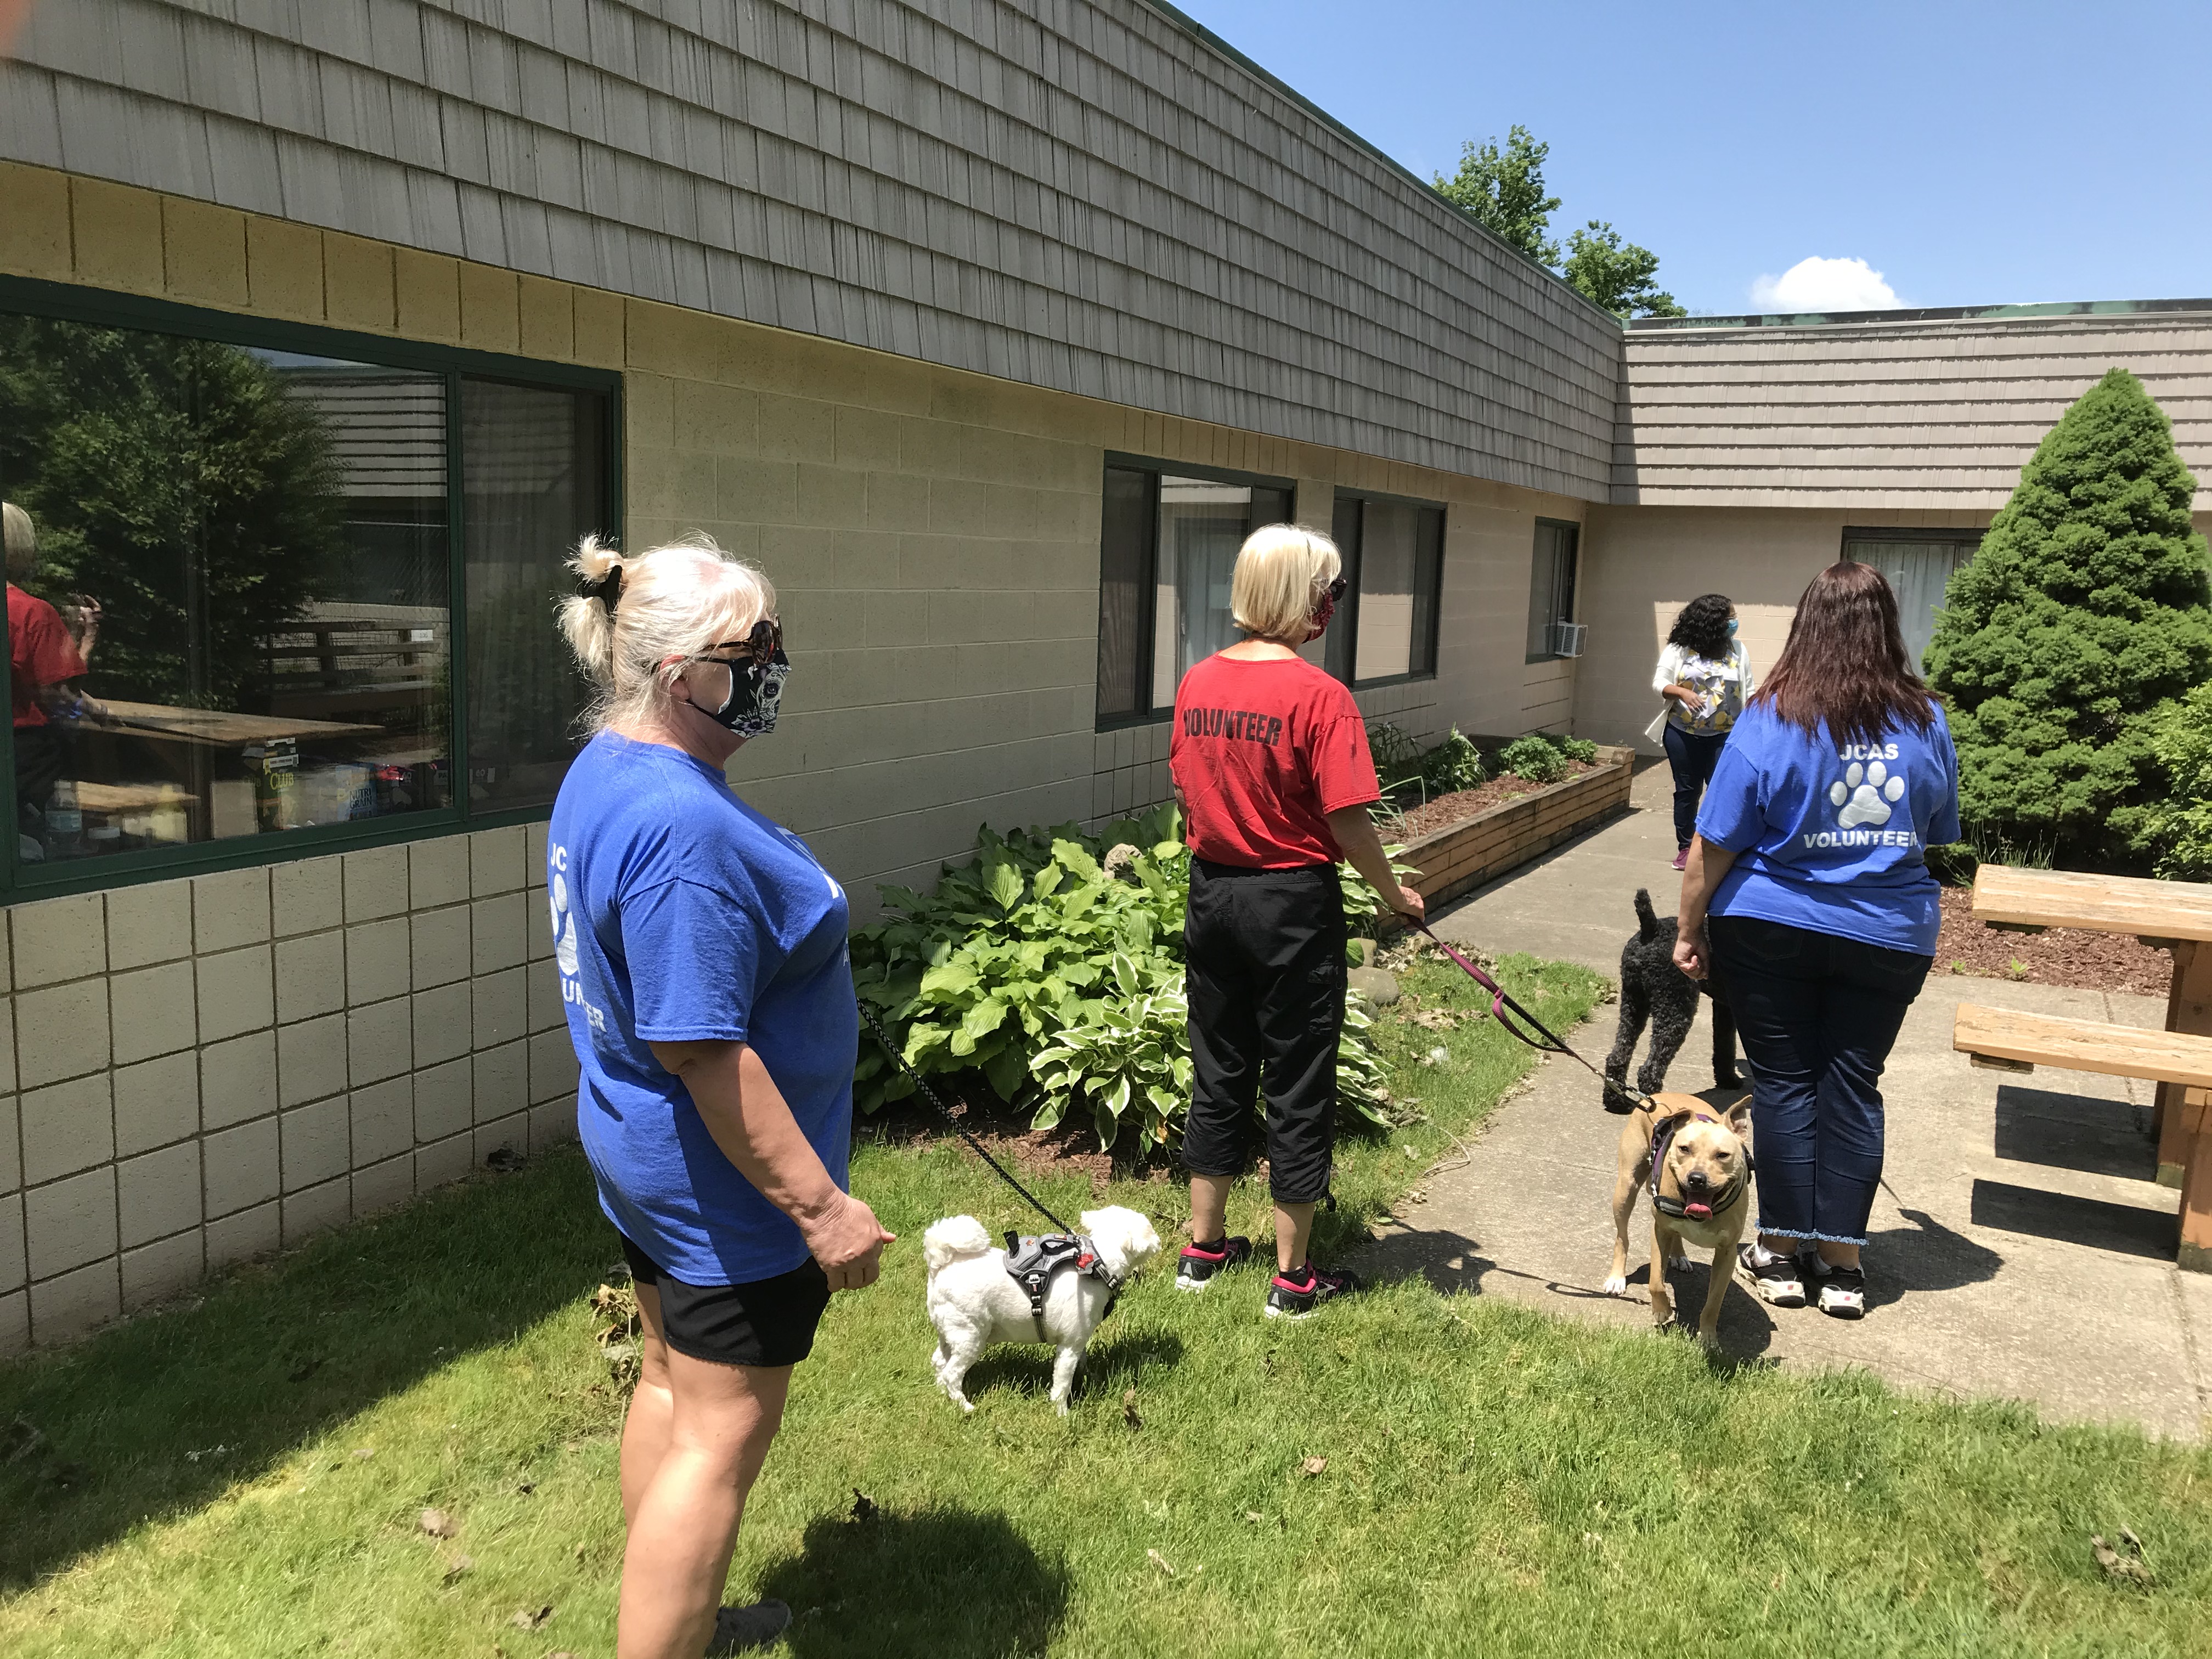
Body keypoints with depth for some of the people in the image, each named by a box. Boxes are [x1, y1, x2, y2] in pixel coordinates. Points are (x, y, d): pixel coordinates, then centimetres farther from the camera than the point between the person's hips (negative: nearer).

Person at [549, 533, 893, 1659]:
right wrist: (820, 1204, -22)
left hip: (636, 1150, 11)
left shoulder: (601, 773, 4)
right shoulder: (683, 828, -29)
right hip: (725, 1181, -11)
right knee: (723, 1438, 4)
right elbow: (707, 1053, -29)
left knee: (673, 1382, 24)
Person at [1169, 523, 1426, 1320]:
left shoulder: (1198, 681, 1)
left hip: (1212, 894, 6)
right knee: (1297, 1087, 7)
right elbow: (1347, 820, -17)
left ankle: (1204, 1246, 30)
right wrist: (1393, 891, -1)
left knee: (1219, 1073, 18)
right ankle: (1292, 1276, 18)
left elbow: (1186, 797, 9)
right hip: (1293, 903, -6)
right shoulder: (1319, 695, -17)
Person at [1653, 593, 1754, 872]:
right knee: (1687, 791, 10)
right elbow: (1660, 683, -5)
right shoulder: (1678, 649, -4)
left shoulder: (1738, 650, 3)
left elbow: (1747, 690, 7)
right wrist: (1682, 692, -22)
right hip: (1683, 734, -1)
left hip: (1725, 736, 1)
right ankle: (1685, 847, 23)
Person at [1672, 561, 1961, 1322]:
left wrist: (1688, 929, -1)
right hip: (1890, 938, 3)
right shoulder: (1927, 723, -2)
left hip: (1772, 935, -2)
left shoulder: (1770, 722, -13)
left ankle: (1781, 1254, 14)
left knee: (1784, 1083, 7)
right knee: (1854, 1086, 9)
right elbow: (1940, 838, 11)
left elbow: (1713, 844, -12)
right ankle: (1841, 1261, 15)